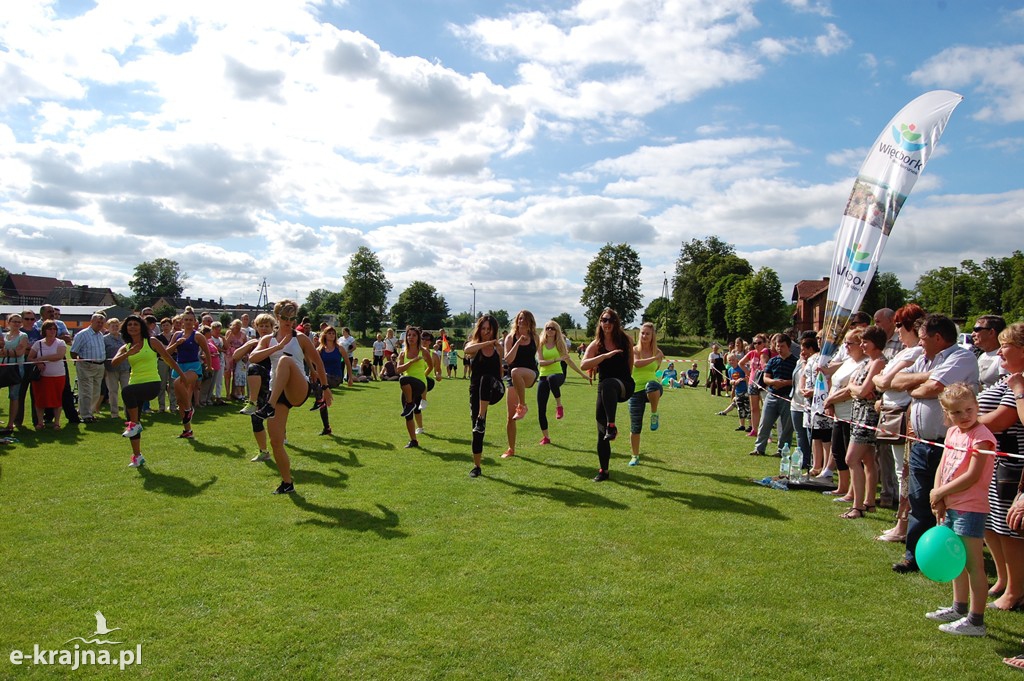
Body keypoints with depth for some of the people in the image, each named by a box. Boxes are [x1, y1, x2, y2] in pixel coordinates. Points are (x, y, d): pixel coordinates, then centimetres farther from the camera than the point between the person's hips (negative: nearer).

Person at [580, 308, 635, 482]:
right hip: (604, 389, 2)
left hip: (625, 386, -2)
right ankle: (603, 470, 14)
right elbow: (583, 365, -18)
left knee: (608, 384, -40)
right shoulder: (596, 344, -1)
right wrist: (605, 355, -26)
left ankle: (612, 426, -43)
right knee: (601, 430, 1)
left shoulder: (625, 340, 0)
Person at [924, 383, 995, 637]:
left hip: (970, 508, -9)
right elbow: (942, 466, 10)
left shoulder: (981, 436, -16)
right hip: (951, 505, 9)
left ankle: (976, 621, 5)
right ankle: (959, 608, 35)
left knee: (973, 564, -3)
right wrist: (938, 497, -2)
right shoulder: (952, 433, 9)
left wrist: (940, 492, -13)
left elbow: (972, 476, -21)